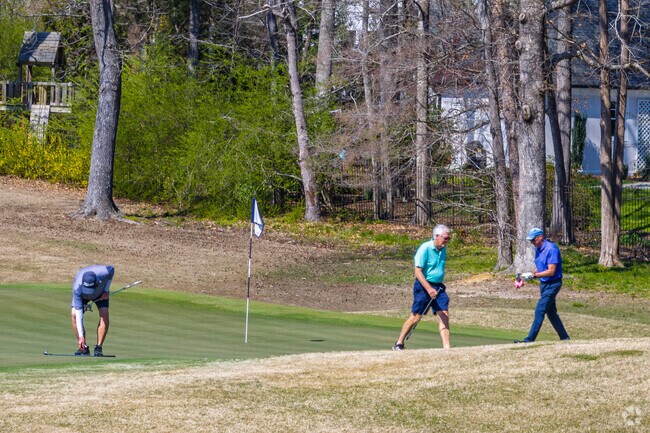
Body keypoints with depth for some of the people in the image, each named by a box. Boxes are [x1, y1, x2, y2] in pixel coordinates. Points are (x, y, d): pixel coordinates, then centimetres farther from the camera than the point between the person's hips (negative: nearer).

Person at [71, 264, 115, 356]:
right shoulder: (77, 288, -42)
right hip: (82, 296, -1)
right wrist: (81, 336, -39)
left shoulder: (104, 273, -42)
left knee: (104, 314, -22)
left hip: (101, 293, 1)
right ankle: (83, 347, -12)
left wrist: (106, 290, -16)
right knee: (74, 315, -23)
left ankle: (98, 347, -14)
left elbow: (112, 270, -14)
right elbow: (78, 313, -38)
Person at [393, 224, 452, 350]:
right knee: (416, 316, -2)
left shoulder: (443, 249, 8)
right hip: (423, 286, -7)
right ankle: (399, 344, 12)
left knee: (444, 315, -4)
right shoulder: (425, 248, -15)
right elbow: (418, 271, -19)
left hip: (438, 287, 7)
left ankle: (447, 347, -5)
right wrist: (429, 289, -26)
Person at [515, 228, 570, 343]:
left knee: (540, 310, -12)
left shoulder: (551, 249, -20)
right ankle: (564, 337, 22)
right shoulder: (538, 249, 9)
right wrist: (531, 274, -2)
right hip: (544, 284, 10)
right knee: (551, 312, 13)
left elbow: (551, 271, -24)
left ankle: (530, 339, -13)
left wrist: (535, 275, -24)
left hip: (552, 284, -10)